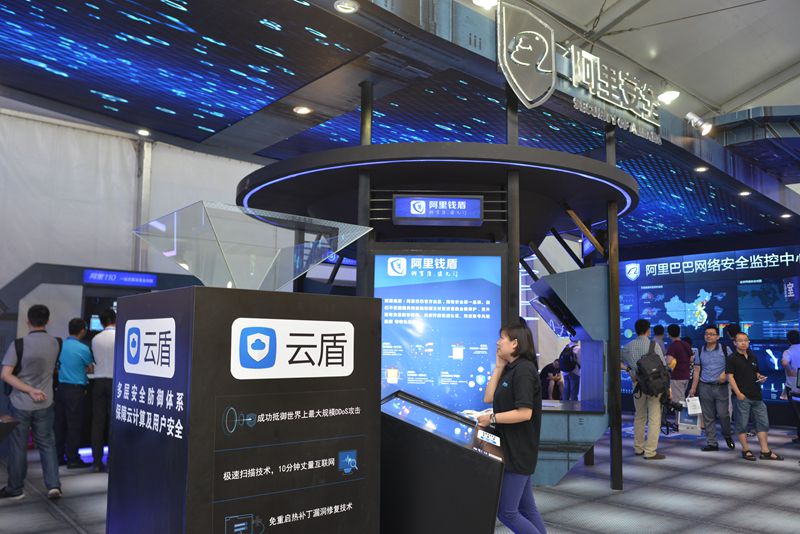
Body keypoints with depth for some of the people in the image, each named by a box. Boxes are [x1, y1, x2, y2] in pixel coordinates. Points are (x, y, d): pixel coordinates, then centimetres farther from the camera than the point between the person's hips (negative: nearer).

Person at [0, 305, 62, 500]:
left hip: (20, 404, -2)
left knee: (18, 446, 10)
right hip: (45, 404, 2)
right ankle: (53, 485, 3)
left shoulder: (19, 344, -12)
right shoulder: (55, 343, -2)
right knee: (47, 444, 11)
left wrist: (30, 390, -16)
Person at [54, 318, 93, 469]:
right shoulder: (83, 349, -13)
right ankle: (73, 459, 5)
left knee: (59, 423, 12)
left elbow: (57, 365, 17)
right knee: (74, 424, 0)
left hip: (60, 387, 6)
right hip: (75, 390, -6)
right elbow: (90, 367, 3)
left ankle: (58, 456, 19)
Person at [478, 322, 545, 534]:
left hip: (518, 451, -10)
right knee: (527, 509, 15)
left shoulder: (523, 370, -18)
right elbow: (488, 397, 7)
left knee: (506, 512, -2)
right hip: (511, 448, 10)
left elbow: (525, 413, -25)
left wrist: (492, 418, -19)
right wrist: (499, 366, 5)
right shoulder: (511, 369, 12)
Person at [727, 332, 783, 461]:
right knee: (742, 424, 0)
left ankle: (765, 451, 14)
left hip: (756, 395, 7)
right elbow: (730, 376, -11)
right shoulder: (732, 359, -6)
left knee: (763, 422, 8)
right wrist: (738, 393, -18)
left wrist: (760, 377, 1)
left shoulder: (753, 357, 14)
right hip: (742, 396, -7)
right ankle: (745, 450, 10)